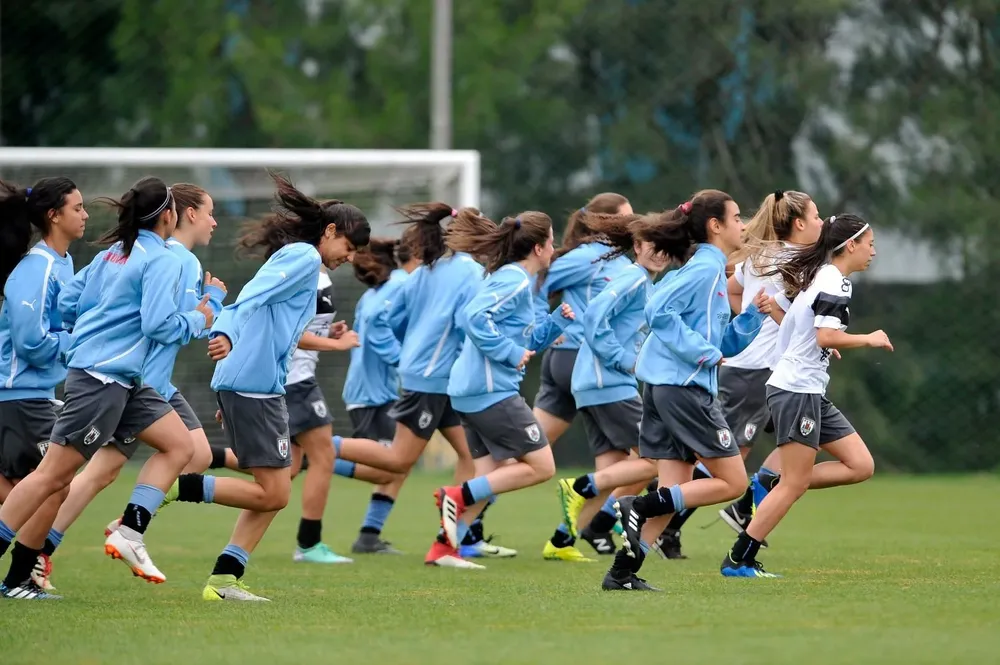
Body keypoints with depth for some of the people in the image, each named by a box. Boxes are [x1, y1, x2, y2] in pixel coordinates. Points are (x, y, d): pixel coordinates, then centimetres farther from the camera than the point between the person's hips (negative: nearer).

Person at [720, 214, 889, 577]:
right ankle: (738, 560, -1)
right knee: (795, 484, -6)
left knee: (861, 466, 5)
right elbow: (827, 337, -25)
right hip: (797, 389, -10)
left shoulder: (819, 276, 15)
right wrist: (869, 339, -12)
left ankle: (768, 491, 6)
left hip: (811, 393, 10)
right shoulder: (834, 283, -14)